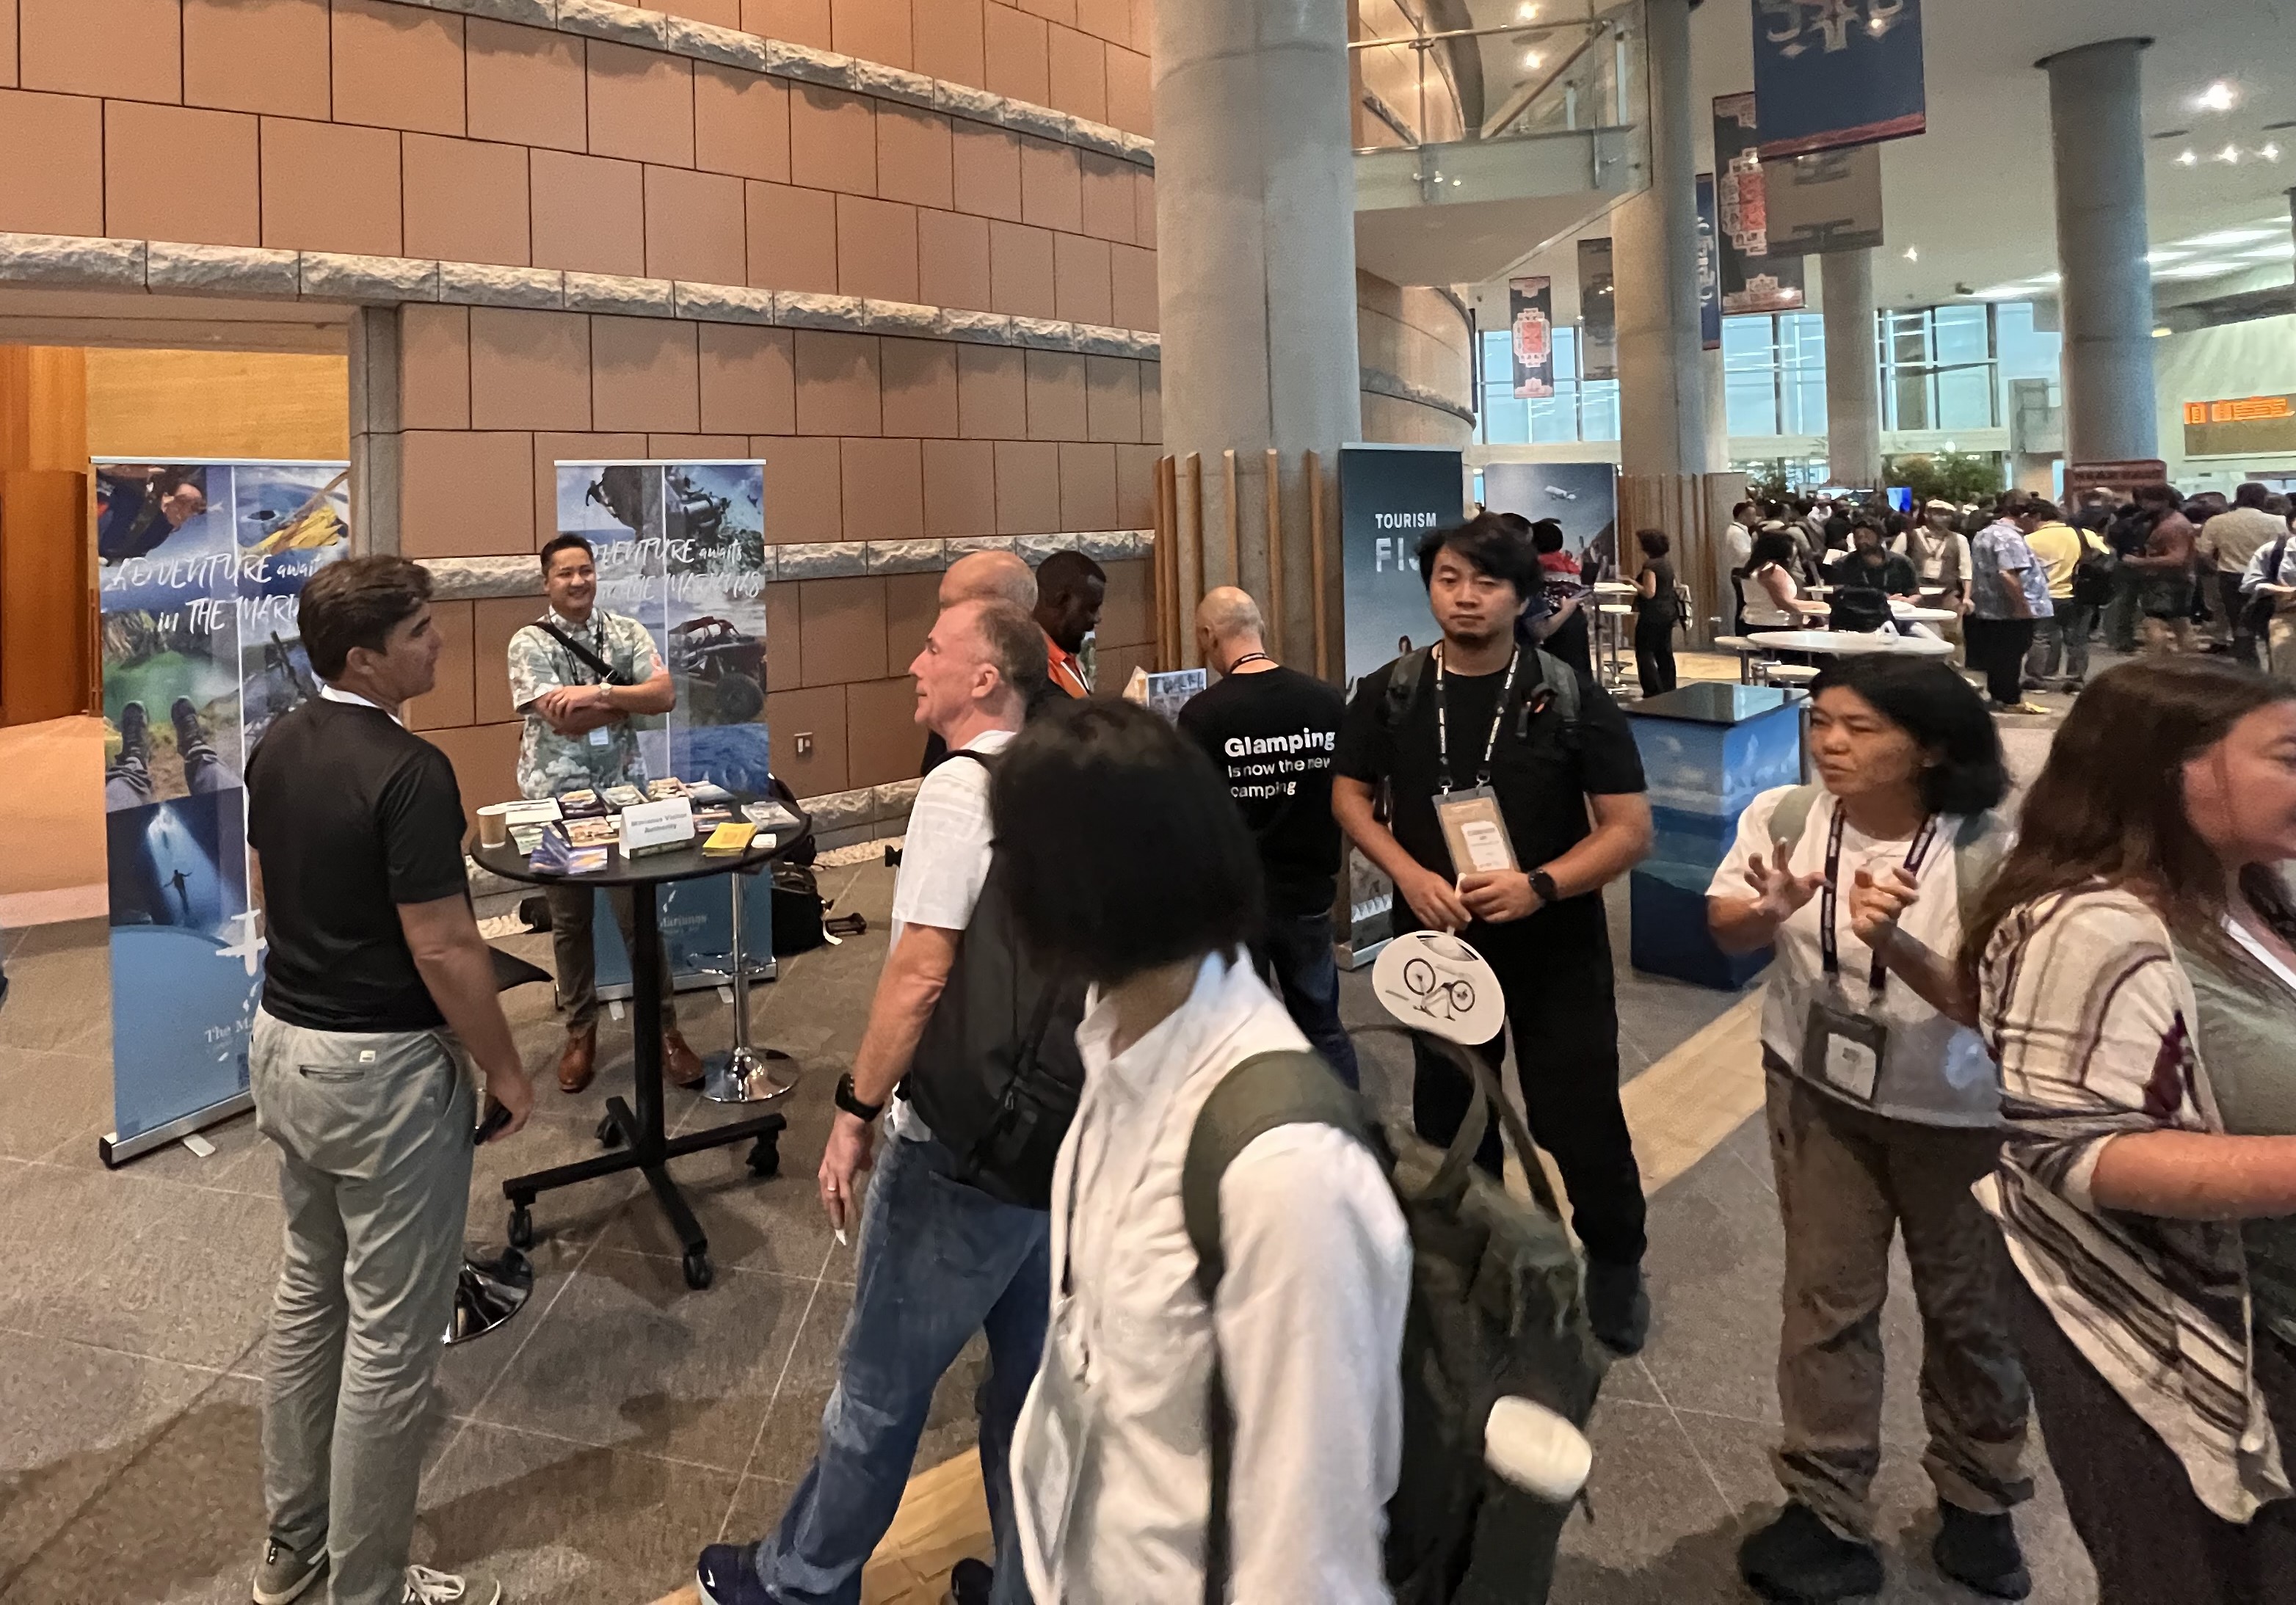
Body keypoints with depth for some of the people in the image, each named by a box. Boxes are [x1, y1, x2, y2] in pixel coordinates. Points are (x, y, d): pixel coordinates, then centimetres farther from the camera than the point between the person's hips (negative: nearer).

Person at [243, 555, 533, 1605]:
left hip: (282, 1045, 9)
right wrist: (507, 1070, -10)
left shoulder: (274, 749, 4)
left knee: (307, 1291, 22)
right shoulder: (408, 772, -23)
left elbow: (270, 890, 14)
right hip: (383, 1069, -9)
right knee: (391, 1334, 4)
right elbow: (443, 949, -22)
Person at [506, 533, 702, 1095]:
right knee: (570, 922, 11)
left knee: (640, 916, 4)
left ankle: (664, 1029, 12)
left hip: (624, 794, 1)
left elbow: (666, 696, -9)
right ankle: (580, 1031, 24)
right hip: (557, 800, -1)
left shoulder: (627, 631, 3)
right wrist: (630, 698, -8)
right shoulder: (528, 643, -5)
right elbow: (564, 721, -15)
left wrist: (598, 692, -20)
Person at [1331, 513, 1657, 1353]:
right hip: (1437, 939, 3)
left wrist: (1538, 886, -25)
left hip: (1556, 947, -2)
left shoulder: (1571, 700, -11)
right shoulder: (1389, 693, -3)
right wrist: (1411, 876, -14)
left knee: (1578, 1118, 5)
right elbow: (1350, 795, 4)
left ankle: (1615, 1262, 32)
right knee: (1448, 1117, 17)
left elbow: (1630, 829, -10)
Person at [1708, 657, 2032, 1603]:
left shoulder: (1985, 853, -24)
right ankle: (1827, 1516, 21)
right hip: (1820, 1090, 2)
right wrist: (1769, 910, -35)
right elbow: (1728, 936, -12)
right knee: (1827, 1297, 7)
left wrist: (1893, 941, -41)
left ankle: (1978, 1501, 40)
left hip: (1955, 1110, -2)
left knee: (1968, 1306, 16)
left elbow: (1988, 1006, -24)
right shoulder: (1785, 817, -15)